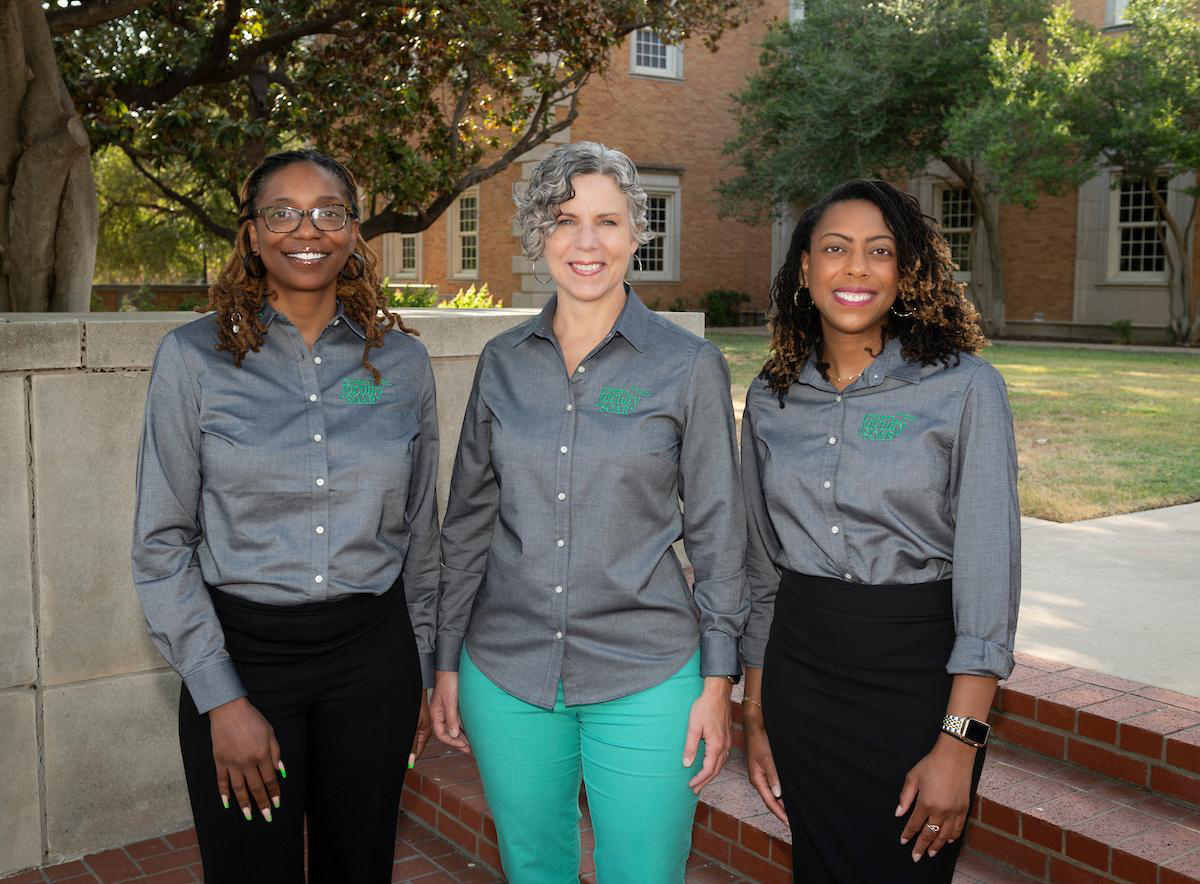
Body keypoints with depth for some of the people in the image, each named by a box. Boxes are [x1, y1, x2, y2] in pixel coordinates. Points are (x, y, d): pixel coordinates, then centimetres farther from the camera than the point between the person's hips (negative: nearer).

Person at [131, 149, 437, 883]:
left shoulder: (402, 361, 1)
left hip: (372, 652, 2)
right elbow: (162, 543, -5)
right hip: (242, 650, -2)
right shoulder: (194, 357, -6)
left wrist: (422, 671, 11)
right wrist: (221, 698, -9)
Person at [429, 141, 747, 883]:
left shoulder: (689, 365, -5)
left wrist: (718, 681, -5)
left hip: (643, 680, -3)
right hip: (507, 674, 3)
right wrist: (447, 662, 9)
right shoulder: (503, 361, 4)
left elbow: (717, 532, -2)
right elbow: (469, 520, 9)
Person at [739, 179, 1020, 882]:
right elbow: (762, 568, 10)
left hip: (916, 673, -3)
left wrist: (957, 743, -17)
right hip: (799, 670, 4)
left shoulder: (965, 387, -9)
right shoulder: (772, 397, 4)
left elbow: (990, 569, -12)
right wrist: (756, 717, 10)